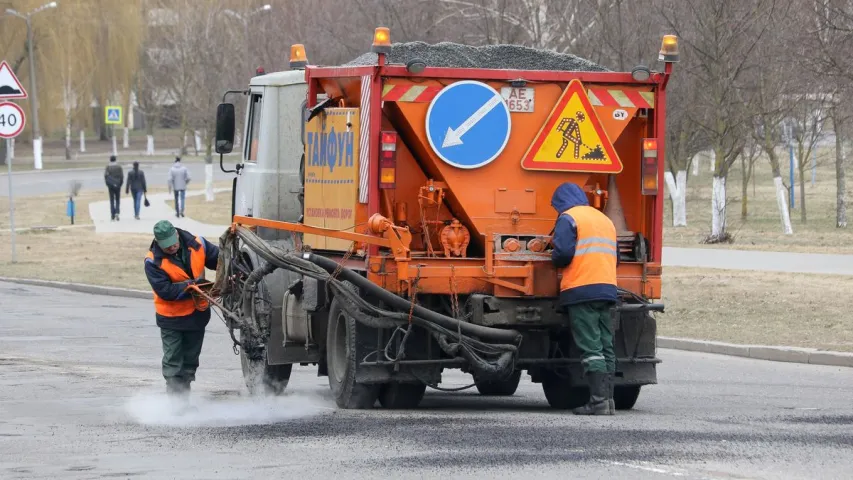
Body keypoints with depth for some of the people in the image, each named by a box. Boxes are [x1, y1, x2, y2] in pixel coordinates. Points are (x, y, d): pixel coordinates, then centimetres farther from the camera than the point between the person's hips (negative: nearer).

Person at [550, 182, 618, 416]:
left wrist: (555, 261, 6)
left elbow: (563, 252, -14)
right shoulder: (605, 219, 22)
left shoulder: (568, 218, -1)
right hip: (607, 290, 7)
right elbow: (614, 256, 20)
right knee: (605, 346, 9)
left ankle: (599, 399, -14)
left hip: (581, 291, -7)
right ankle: (608, 399, 6)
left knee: (590, 348, -9)